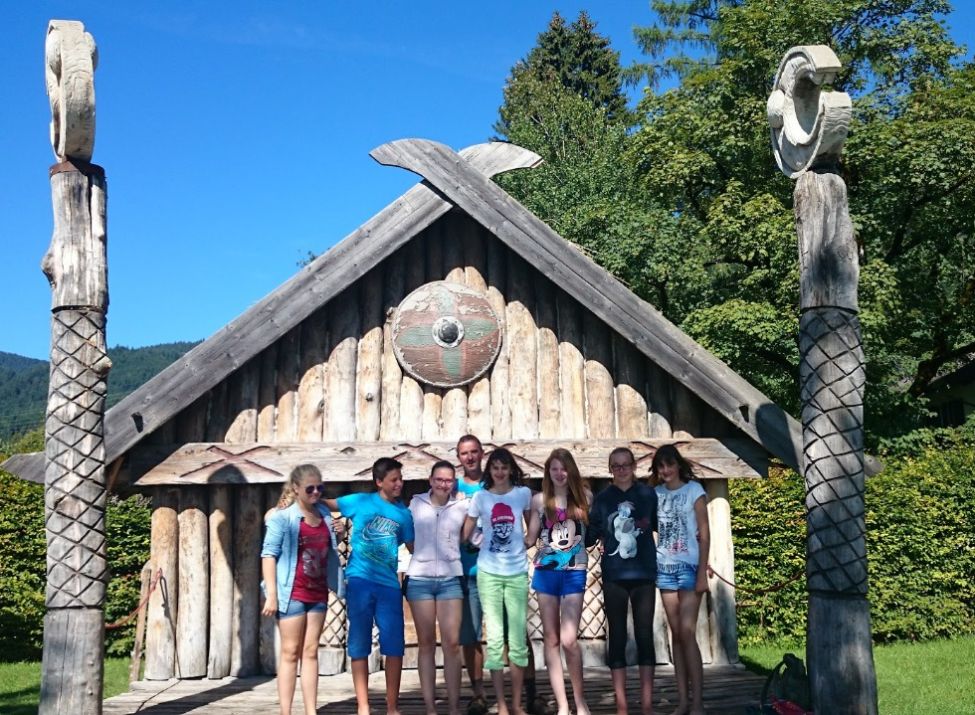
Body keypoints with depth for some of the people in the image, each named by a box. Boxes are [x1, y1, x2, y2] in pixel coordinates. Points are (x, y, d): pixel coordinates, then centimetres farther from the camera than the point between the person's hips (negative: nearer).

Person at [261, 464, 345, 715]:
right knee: (290, 652, 1)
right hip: (292, 594, -5)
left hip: (318, 594, 5)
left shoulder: (324, 515, 8)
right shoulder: (282, 517, -8)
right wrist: (271, 594, -16)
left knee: (311, 652, 9)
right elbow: (269, 554, -11)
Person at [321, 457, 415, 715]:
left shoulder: (404, 514, 10)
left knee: (394, 645, 1)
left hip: (389, 584, 2)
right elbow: (324, 504, 9)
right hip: (360, 581, -2)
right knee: (359, 645, 4)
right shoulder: (360, 501, 3)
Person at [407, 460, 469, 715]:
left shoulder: (462, 507, 4)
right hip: (419, 578, 0)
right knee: (426, 643, 4)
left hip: (450, 579, 0)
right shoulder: (416, 503, 5)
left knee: (452, 643, -3)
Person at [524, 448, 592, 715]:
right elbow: (530, 538, 8)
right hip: (546, 571, 2)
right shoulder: (539, 500, 6)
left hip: (574, 571, -2)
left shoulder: (584, 497, 5)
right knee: (551, 639, 4)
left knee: (569, 639, -11)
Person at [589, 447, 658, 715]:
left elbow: (660, 526, 7)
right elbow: (592, 532, 3)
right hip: (614, 575, 0)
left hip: (644, 573, 0)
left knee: (645, 635, 3)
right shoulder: (602, 498, 4)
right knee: (617, 636, 3)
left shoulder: (648, 494, 4)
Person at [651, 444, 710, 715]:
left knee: (687, 632, -10)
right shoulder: (656, 494, 9)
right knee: (675, 634, 5)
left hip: (688, 566, -4)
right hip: (664, 568, 4)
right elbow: (649, 529, 9)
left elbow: (704, 534, -4)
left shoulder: (694, 490, -1)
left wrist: (702, 573, -10)